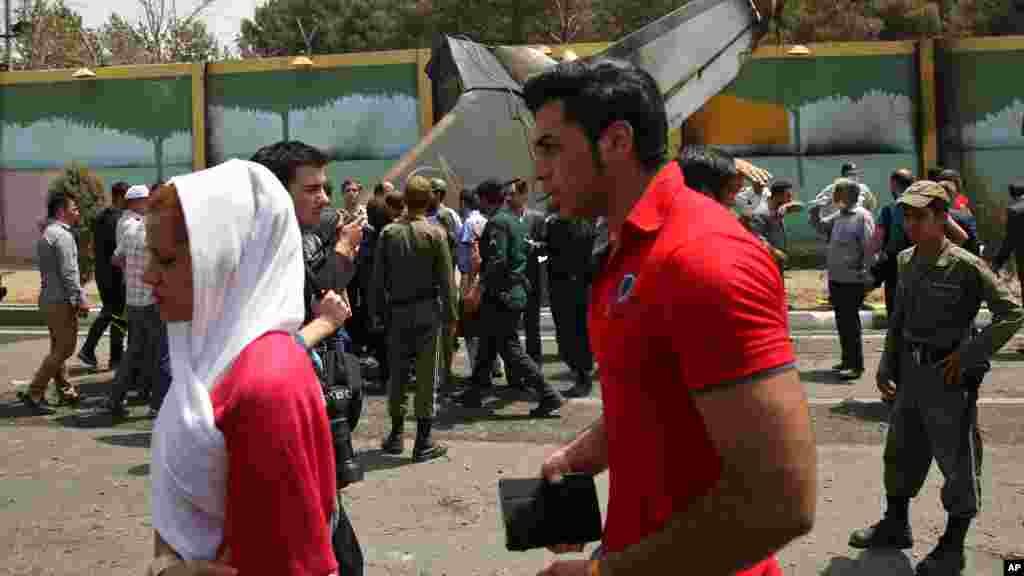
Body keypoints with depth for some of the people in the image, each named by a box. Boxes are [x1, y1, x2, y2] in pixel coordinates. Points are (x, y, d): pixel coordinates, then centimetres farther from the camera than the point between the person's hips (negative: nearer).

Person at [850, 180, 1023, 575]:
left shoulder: (965, 266, -16)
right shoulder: (906, 261, 4)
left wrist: (969, 355, -17)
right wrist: (887, 366, 10)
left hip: (947, 374, -7)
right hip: (911, 370, 7)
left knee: (956, 459, 5)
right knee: (901, 450, 18)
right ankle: (896, 525, 37)